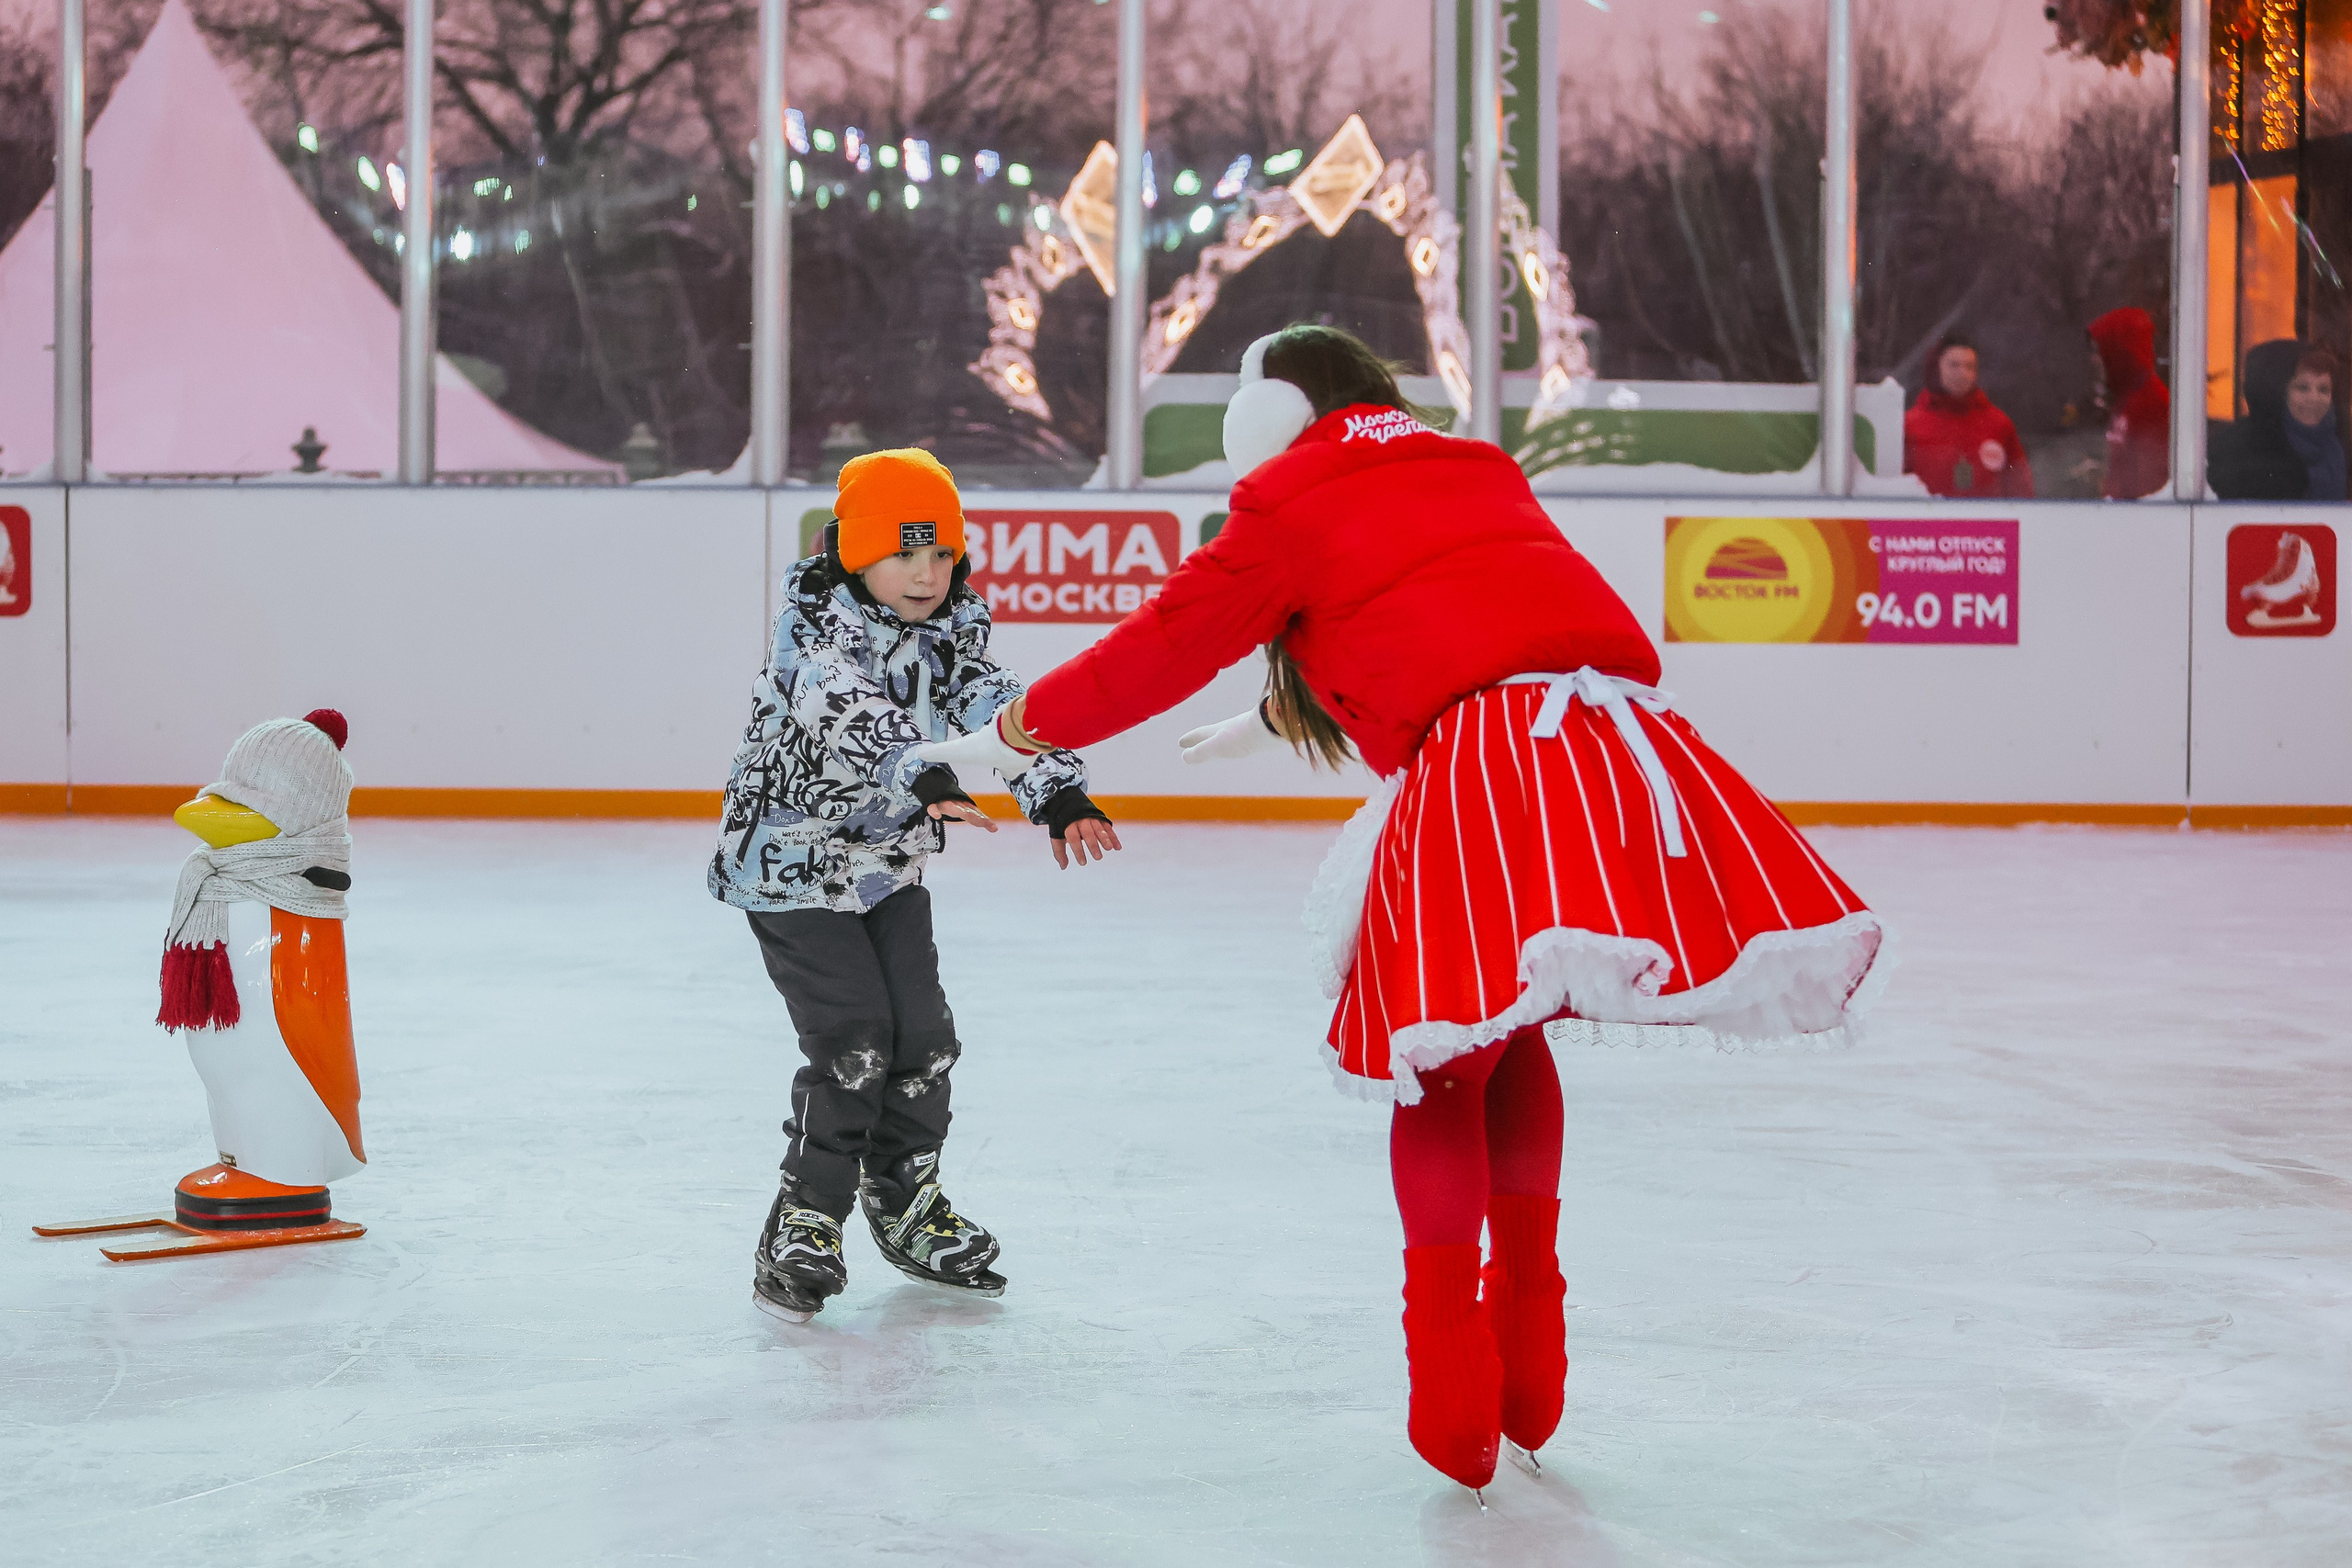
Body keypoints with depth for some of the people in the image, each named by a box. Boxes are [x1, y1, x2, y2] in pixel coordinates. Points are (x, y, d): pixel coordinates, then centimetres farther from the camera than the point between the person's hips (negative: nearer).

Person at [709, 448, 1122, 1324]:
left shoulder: (949, 633, -2)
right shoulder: (814, 623, -21)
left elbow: (998, 707, -16)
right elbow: (853, 713, -39)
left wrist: (1060, 794, -33)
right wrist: (926, 778, -57)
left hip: (889, 864, 6)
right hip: (793, 861, -6)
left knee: (922, 1037, 4)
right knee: (852, 1043, -14)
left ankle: (908, 1207, 26)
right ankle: (805, 1224, 2)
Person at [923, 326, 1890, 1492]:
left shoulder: (1295, 502, 12)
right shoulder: (1473, 474, 34)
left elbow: (1172, 641, 14)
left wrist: (1012, 733, 27)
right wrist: (1275, 719, 60)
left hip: (1480, 757, -6)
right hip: (1609, 732, 7)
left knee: (1442, 1059, 5)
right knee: (1508, 1038, 21)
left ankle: (1449, 1374, 2)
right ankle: (1528, 1347, 24)